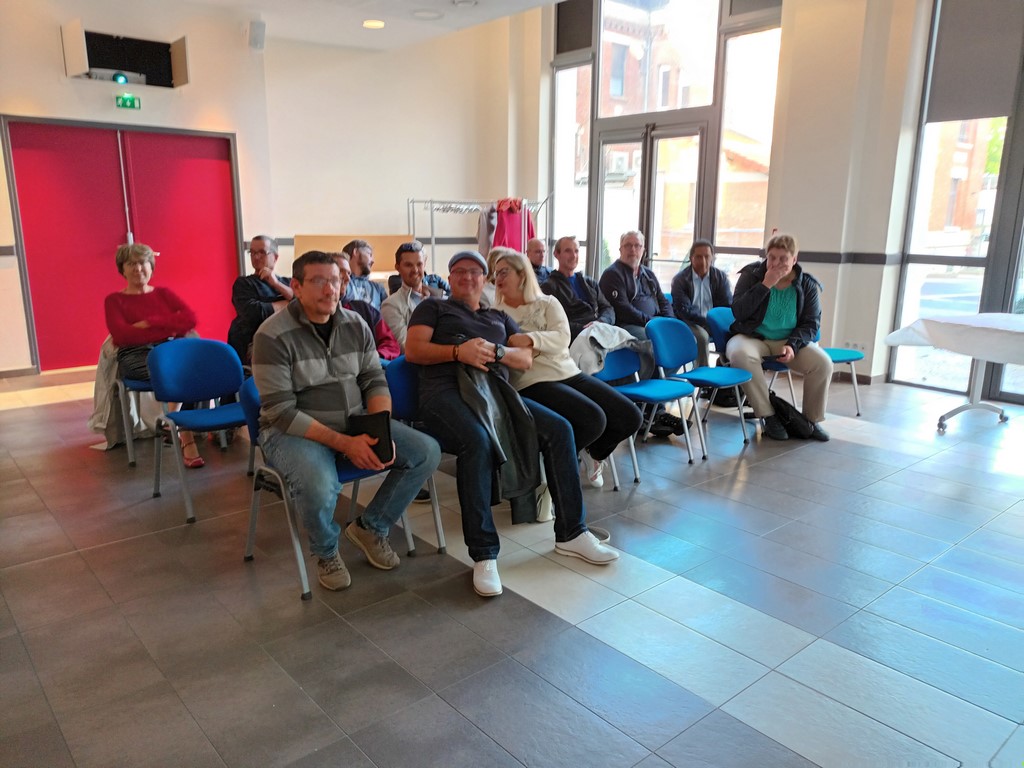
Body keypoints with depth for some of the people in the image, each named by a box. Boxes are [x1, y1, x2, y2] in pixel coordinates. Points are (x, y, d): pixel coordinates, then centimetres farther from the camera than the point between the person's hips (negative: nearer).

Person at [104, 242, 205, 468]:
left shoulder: (164, 293, 21)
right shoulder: (114, 300, 14)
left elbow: (190, 318, 3)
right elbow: (122, 335, -4)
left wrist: (150, 323, -7)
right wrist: (170, 328, -7)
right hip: (135, 355, -2)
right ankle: (186, 438, -35)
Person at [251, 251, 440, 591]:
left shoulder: (355, 325, 3)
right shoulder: (272, 336, -14)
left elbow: (375, 381, 5)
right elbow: (281, 411, -18)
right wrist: (344, 443, -25)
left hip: (355, 422, 6)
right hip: (294, 431, -5)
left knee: (427, 451, -11)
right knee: (320, 487, -37)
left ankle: (370, 526, 11)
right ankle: (326, 552, 0)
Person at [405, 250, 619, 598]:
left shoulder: (499, 317, 30)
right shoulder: (433, 308, 21)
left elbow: (526, 358, 15)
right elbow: (413, 351, 4)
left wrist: (494, 351, -7)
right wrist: (458, 351, -12)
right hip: (446, 390, -4)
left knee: (559, 429, -17)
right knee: (477, 441, -38)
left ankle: (571, 533, -8)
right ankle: (484, 555, -31)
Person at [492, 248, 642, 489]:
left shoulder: (548, 303, 12)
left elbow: (562, 338, -5)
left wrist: (530, 338, -21)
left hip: (569, 373, 5)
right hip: (533, 382, -4)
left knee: (630, 417, -7)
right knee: (593, 420, -29)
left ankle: (594, 451, 21)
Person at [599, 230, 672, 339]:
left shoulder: (649, 274, 26)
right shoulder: (612, 274, 2)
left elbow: (663, 301, 25)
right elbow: (622, 308, -10)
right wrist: (650, 321, -15)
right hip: (627, 325, -7)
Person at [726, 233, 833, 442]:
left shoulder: (808, 285, 0)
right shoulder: (751, 275, -3)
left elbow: (811, 324, 0)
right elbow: (738, 312, -14)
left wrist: (792, 345, -19)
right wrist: (765, 285, -22)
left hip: (788, 340, 2)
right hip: (752, 337, -2)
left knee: (823, 363, -24)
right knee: (740, 354, -37)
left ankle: (811, 419, -1)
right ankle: (768, 416, -24)